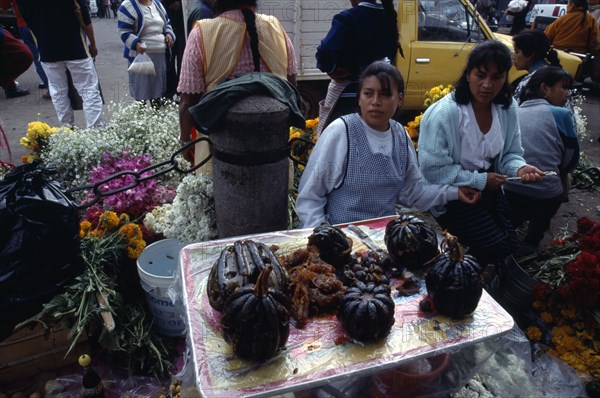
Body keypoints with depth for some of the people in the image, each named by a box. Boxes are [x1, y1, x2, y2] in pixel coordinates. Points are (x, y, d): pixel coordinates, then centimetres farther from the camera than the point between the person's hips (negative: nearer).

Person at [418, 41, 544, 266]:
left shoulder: (508, 108, -3)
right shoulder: (444, 113, -25)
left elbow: (510, 153, 7)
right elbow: (433, 170, -24)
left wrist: (520, 168, -18)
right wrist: (480, 180, -19)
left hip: (488, 187, 7)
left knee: (509, 243, 2)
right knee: (497, 247, -12)